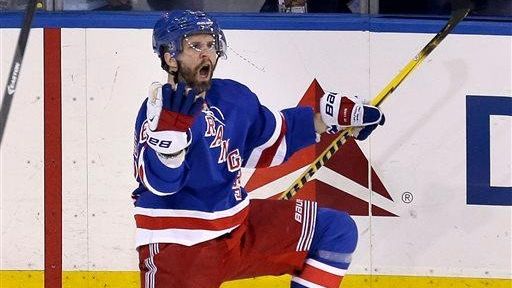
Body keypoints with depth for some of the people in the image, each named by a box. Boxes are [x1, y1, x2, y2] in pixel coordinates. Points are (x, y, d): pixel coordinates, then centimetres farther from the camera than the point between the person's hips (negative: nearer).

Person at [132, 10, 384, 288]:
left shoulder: (233, 96, 3)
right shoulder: (158, 109, -18)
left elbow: (271, 137, 22)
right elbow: (159, 181, -31)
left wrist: (328, 119, 18)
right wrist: (172, 126, -45)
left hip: (240, 228, 7)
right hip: (177, 245, -7)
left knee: (337, 230, 4)